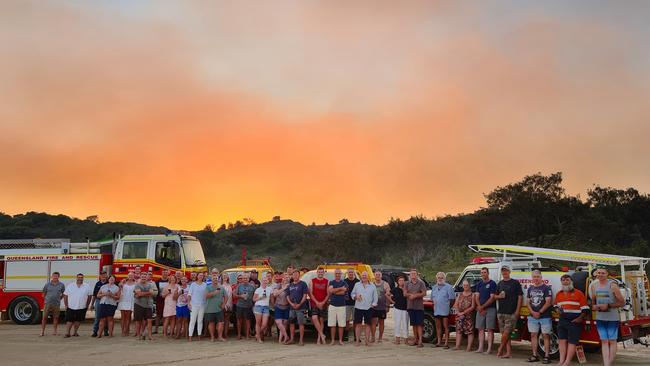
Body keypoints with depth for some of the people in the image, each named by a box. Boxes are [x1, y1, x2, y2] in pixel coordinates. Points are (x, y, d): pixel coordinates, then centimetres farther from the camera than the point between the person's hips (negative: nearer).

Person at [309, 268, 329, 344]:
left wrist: (323, 302, -9)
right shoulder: (312, 281, 5)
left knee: (321, 320, 3)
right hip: (314, 303, -1)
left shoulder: (327, 282, 6)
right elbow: (310, 293, 0)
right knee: (314, 318, -18)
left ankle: (319, 338, 8)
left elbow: (328, 294, 3)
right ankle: (322, 335, -10)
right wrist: (316, 302, -10)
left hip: (323, 304, 1)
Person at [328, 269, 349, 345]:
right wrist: (340, 288, -7)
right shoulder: (331, 282, 10)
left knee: (341, 325, 0)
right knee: (332, 325, 1)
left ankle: (340, 340, 7)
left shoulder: (344, 283, 7)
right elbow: (330, 290, -10)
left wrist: (334, 291, -5)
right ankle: (333, 340, 7)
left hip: (341, 306, -1)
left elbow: (343, 292, -10)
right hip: (332, 305, 1)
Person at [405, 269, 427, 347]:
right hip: (410, 306, 4)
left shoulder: (421, 283, 1)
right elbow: (405, 293, 7)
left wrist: (415, 295, -15)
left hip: (419, 306, -4)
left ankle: (420, 340, -12)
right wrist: (410, 295, -13)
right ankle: (416, 339, 15)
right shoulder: (408, 283, 13)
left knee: (419, 323, -8)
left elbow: (424, 293, -7)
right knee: (414, 323, 9)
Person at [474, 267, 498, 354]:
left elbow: (492, 298, -9)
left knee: (490, 329, -4)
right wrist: (479, 307, -7)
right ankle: (480, 348, 8)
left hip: (490, 309, -5)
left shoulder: (492, 284, -3)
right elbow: (477, 297, 9)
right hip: (480, 309, 5)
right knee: (481, 329, 6)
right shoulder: (479, 284, 14)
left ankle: (489, 348, -5)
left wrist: (483, 306, -11)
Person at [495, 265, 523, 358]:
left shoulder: (515, 283, -1)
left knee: (506, 332, -9)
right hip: (501, 312, 5)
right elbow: (495, 296, 23)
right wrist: (498, 296, -2)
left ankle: (500, 350, 2)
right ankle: (508, 352, 7)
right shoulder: (500, 283, 15)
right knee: (505, 333, 4)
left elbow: (520, 297, -4)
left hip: (511, 313, -5)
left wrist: (517, 311, -11)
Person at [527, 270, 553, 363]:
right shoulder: (530, 289, 11)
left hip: (545, 316, -5)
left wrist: (539, 312, -12)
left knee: (546, 335, -3)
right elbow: (528, 302, 12)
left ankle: (546, 356, 0)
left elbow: (548, 302, -11)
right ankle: (534, 355, 12)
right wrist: (532, 312, -4)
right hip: (532, 317, 5)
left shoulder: (546, 288, -5)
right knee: (533, 335, 6)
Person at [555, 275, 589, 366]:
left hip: (574, 321, -5)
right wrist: (558, 310, 6)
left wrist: (580, 318, -17)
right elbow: (556, 306, 28)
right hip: (562, 321, 5)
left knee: (572, 341, -4)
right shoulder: (558, 294, 15)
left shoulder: (578, 293, -2)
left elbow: (585, 309, -4)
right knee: (562, 340, 1)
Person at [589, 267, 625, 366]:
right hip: (600, 318, 4)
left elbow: (622, 302, -8)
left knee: (612, 341, 3)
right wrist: (593, 306, -1)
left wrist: (608, 306, -17)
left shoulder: (612, 285, -9)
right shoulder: (594, 285, 6)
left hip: (612, 318, -4)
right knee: (604, 341, 3)